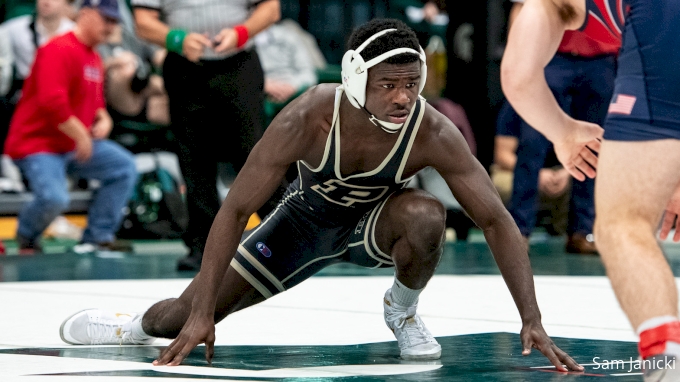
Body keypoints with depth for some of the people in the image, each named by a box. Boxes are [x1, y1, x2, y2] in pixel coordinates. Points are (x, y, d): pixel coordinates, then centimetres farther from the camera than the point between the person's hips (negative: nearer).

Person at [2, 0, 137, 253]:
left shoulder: (94, 58, 13)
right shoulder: (60, 50, -18)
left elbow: (96, 101, 27)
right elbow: (52, 101, -27)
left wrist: (103, 119, 3)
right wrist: (81, 135, -19)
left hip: (75, 145, 10)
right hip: (37, 144, -10)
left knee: (125, 167, -3)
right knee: (54, 198, -30)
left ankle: (97, 238, 2)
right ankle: (26, 237, 5)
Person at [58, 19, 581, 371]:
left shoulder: (433, 133, -32)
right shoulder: (309, 119, -34)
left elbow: (496, 220, -25)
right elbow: (236, 209, -28)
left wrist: (533, 321, -33)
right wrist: (201, 315, -31)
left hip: (376, 221, 0)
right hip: (308, 217, 0)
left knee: (426, 217, -37)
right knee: (189, 313, -5)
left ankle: (403, 310, -4)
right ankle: (140, 327, 34)